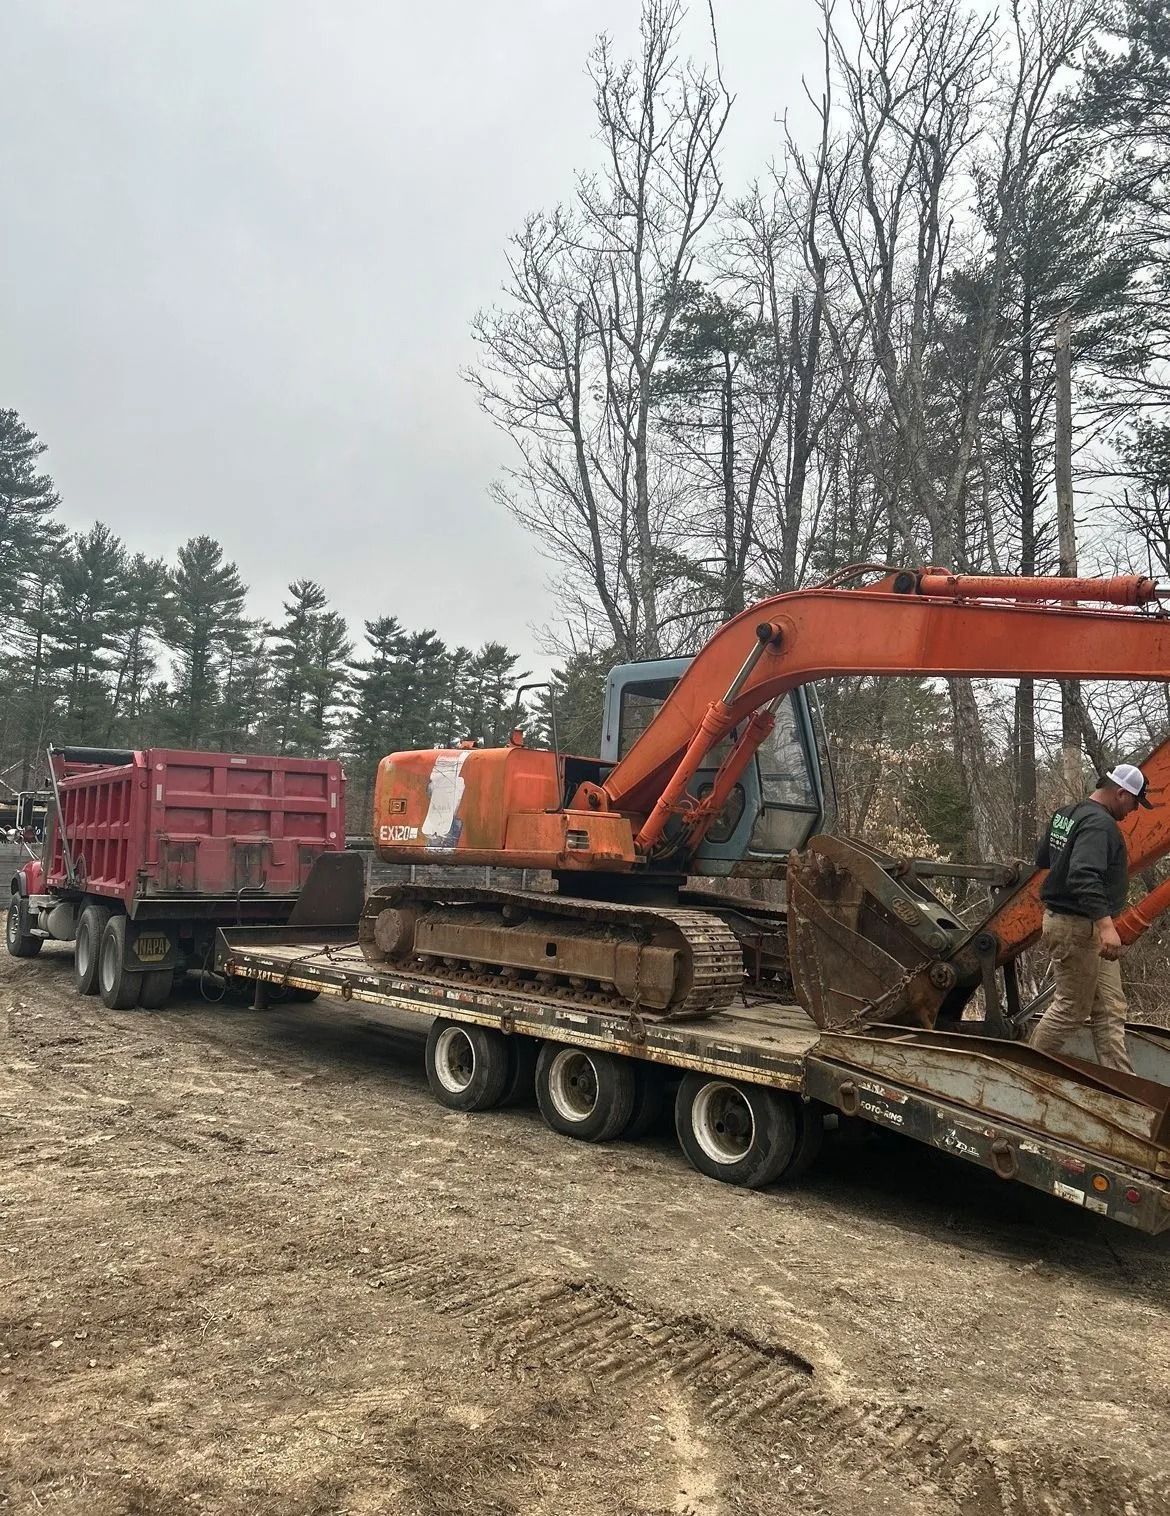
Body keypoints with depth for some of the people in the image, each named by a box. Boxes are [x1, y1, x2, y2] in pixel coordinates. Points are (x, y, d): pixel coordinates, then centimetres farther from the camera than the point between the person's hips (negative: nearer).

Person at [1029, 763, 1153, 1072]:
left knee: (1110, 1009, 10)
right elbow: (1085, 877, -33)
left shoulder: (1065, 814, 12)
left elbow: (1042, 858, 22)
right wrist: (1105, 924, -39)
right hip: (1077, 927, -11)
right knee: (1072, 1008, 0)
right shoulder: (1100, 823, -19)